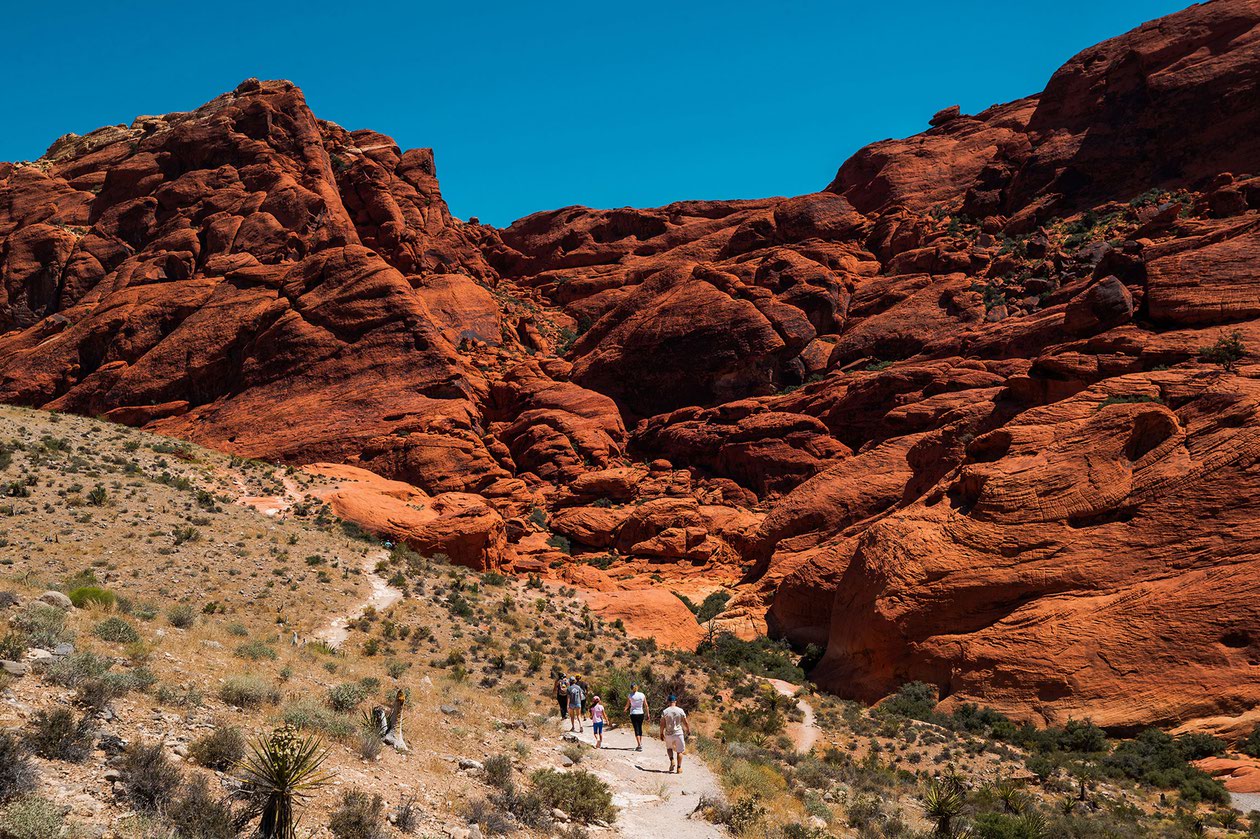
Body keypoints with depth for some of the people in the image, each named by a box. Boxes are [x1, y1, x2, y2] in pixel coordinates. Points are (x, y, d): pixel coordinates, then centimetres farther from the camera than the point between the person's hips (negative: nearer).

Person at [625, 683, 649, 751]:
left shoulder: (630, 696, -8)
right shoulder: (642, 695, 0)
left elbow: (627, 706, -3)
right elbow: (646, 706, 2)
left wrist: (625, 710, 18)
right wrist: (647, 714, 10)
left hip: (633, 714, -3)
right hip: (641, 713, 3)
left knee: (636, 729, -2)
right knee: (640, 728, 19)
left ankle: (639, 745, -10)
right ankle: (640, 743, 27)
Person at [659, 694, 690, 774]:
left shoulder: (665, 712, -6)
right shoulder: (680, 711, -5)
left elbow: (662, 724, -4)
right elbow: (685, 722, 0)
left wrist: (661, 733, 8)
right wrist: (688, 731, 15)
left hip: (669, 734, 0)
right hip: (679, 733, 0)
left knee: (669, 748, 24)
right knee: (679, 751, 11)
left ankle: (672, 760, 2)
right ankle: (679, 768, 8)